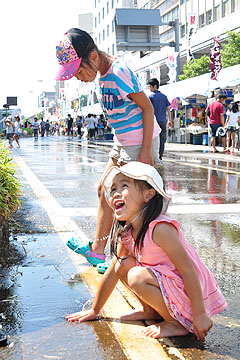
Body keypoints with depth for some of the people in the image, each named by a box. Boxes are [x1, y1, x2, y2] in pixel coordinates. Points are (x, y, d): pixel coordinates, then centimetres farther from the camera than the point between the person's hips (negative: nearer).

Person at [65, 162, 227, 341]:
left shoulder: (160, 229, -26)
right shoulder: (126, 234, -1)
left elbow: (188, 271, -26)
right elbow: (111, 274, 10)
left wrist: (200, 314, -25)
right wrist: (94, 311, 16)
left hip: (191, 293, -8)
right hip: (165, 284, 8)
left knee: (137, 277, -26)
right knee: (123, 265, -1)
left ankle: (177, 323, -11)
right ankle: (151, 311, 12)